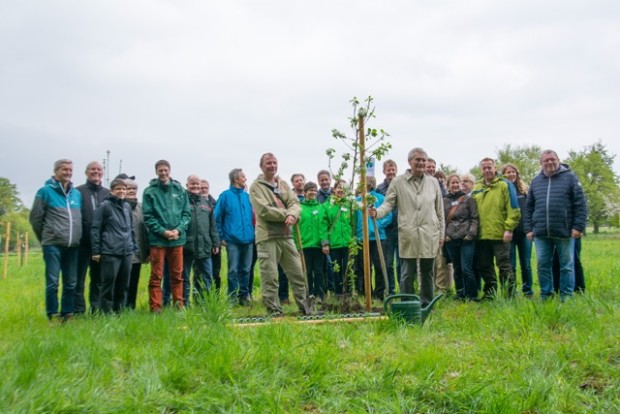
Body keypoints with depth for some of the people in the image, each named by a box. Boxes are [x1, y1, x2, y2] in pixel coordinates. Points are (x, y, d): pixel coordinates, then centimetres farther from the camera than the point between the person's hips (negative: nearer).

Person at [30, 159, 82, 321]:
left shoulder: (77, 193, 10)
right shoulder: (45, 191, -3)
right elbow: (35, 217, 1)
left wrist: (75, 237, 14)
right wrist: (45, 238, 7)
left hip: (73, 245, 5)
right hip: (53, 245, -5)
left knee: (71, 283, 9)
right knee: (52, 282, -3)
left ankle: (68, 314, 18)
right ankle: (53, 316, 6)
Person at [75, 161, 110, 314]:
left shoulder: (108, 194, 12)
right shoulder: (78, 191, 1)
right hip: (83, 243, -3)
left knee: (98, 279, 12)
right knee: (79, 280, 4)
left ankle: (96, 310, 21)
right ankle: (78, 311, 10)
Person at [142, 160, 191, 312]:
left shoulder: (180, 190, 6)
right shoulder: (150, 191, -1)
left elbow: (186, 213, 7)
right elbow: (148, 216, -4)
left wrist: (178, 230, -8)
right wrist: (163, 231, -12)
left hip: (178, 239, 3)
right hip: (157, 239, -2)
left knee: (177, 275, 10)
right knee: (156, 276, 1)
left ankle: (179, 304, 20)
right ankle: (155, 307, 7)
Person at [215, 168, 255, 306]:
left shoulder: (247, 196, 11)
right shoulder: (225, 195, -2)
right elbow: (217, 217, -2)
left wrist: (253, 233, 8)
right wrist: (221, 237, -4)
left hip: (248, 239, 4)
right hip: (232, 239, -4)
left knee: (246, 269, 10)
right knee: (233, 270, 1)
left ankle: (244, 295, 20)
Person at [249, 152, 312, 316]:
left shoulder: (283, 184, 16)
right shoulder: (256, 187, -3)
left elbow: (295, 203, 5)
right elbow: (264, 210, -15)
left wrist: (292, 215, -18)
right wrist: (286, 214, -10)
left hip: (286, 235, 6)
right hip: (267, 237, -6)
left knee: (297, 273, 11)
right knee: (270, 277, -3)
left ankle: (305, 309, 22)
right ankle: (274, 311, 7)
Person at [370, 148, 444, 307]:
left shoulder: (433, 182, 9)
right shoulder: (398, 182, 1)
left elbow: (439, 211, 12)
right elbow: (389, 203, -2)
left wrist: (441, 234, 12)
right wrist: (377, 212, -23)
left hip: (429, 235, 3)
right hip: (408, 235, -3)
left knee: (427, 273, 12)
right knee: (408, 274, 1)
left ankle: (426, 305, 24)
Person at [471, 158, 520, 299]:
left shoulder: (504, 185, -2)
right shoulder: (477, 188, 13)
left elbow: (513, 209, -7)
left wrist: (509, 228, -14)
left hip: (500, 235, -5)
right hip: (482, 235, 5)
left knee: (504, 266, -2)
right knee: (485, 267, 12)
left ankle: (510, 295, 5)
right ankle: (489, 294, 23)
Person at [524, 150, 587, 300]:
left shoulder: (570, 177, 3)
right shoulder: (536, 181, 13)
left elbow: (580, 204, -2)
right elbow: (529, 207, 15)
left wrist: (579, 226, -9)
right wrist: (529, 228, 8)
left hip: (565, 231, -3)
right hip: (541, 232, 3)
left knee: (566, 266, 4)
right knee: (543, 265, 6)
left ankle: (566, 297, 12)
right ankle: (545, 296, 16)